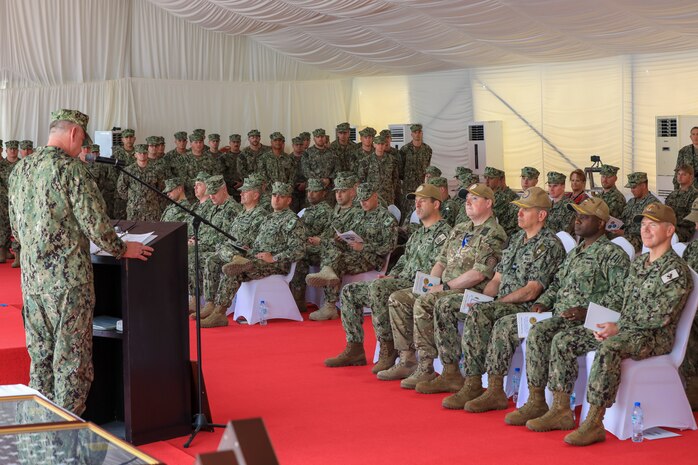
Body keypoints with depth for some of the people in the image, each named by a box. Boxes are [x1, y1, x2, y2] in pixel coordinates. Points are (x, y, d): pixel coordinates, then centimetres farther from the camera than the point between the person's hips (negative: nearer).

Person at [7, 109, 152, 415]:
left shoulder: (20, 169, 10)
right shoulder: (70, 168, -13)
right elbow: (95, 222, -15)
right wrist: (121, 250, 0)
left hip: (31, 276, 7)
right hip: (67, 276, -7)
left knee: (40, 355, 14)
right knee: (71, 356, 1)